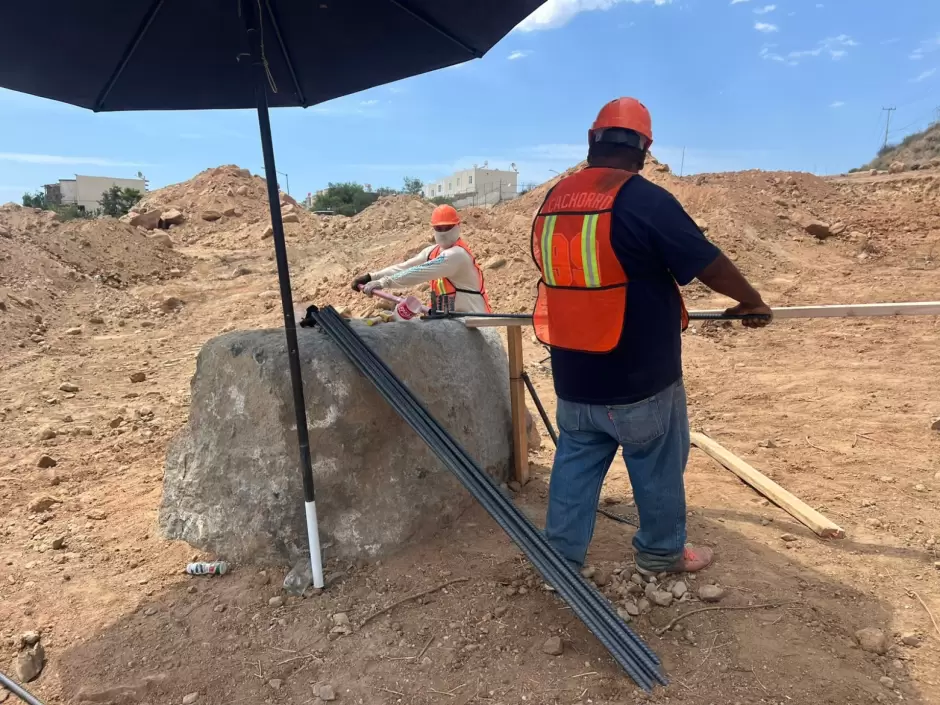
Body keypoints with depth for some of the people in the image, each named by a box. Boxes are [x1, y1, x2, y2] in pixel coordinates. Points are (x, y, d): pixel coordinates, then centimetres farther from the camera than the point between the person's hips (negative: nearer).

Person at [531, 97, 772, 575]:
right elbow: (708, 264, -9)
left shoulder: (553, 200, 3)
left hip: (574, 375, 5)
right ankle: (662, 553, 35)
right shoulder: (644, 199, -16)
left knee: (574, 461, 18)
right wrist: (751, 301, 9)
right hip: (640, 376, -5)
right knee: (657, 467, 16)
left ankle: (561, 558, 27)